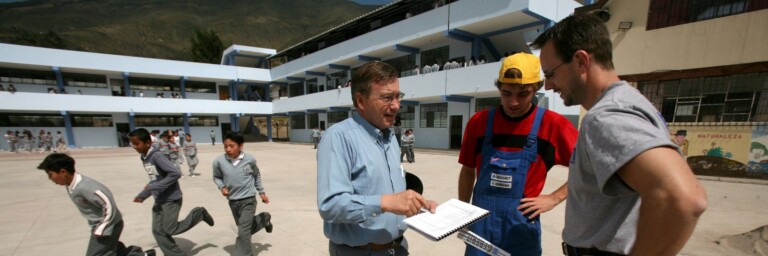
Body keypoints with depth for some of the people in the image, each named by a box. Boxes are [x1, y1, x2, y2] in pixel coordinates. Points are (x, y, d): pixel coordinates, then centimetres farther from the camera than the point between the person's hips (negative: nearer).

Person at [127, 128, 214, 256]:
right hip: (159, 200, 9)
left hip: (171, 198, -8)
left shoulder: (157, 156, -20)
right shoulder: (144, 158, 8)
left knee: (170, 230, -3)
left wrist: (154, 187, -25)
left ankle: (198, 213, 14)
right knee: (157, 231, 9)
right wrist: (142, 195, 19)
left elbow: (176, 173, -28)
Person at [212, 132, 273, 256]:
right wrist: (222, 187, -12)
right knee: (247, 229, 20)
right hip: (232, 201, 4)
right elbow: (216, 177, 8)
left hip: (248, 200, -3)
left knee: (243, 233, -9)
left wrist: (261, 192, 11)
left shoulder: (250, 159, -13)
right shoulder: (219, 161, -12)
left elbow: (257, 175, 6)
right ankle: (265, 218, 46)